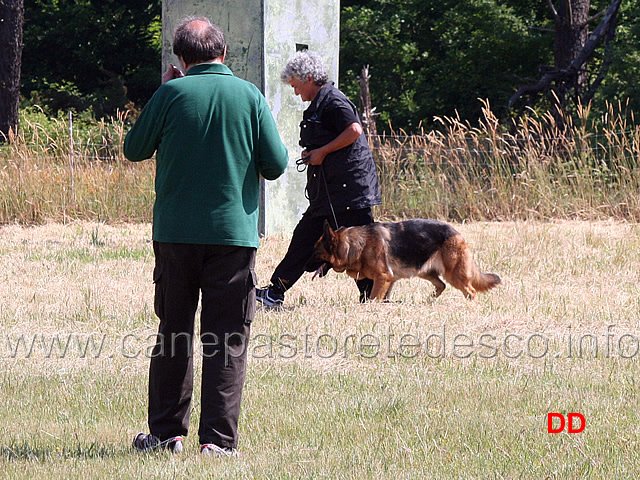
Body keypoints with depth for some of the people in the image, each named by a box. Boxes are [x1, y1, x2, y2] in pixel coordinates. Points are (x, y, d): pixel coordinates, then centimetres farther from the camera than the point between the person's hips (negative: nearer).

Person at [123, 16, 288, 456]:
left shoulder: (171, 94, -5)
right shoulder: (249, 96, -3)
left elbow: (135, 150, 6)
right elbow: (277, 164, -2)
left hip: (175, 233, 1)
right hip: (233, 233, -1)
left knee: (173, 334, 13)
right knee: (228, 340, 2)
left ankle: (167, 432, 16)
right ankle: (218, 439, -4)